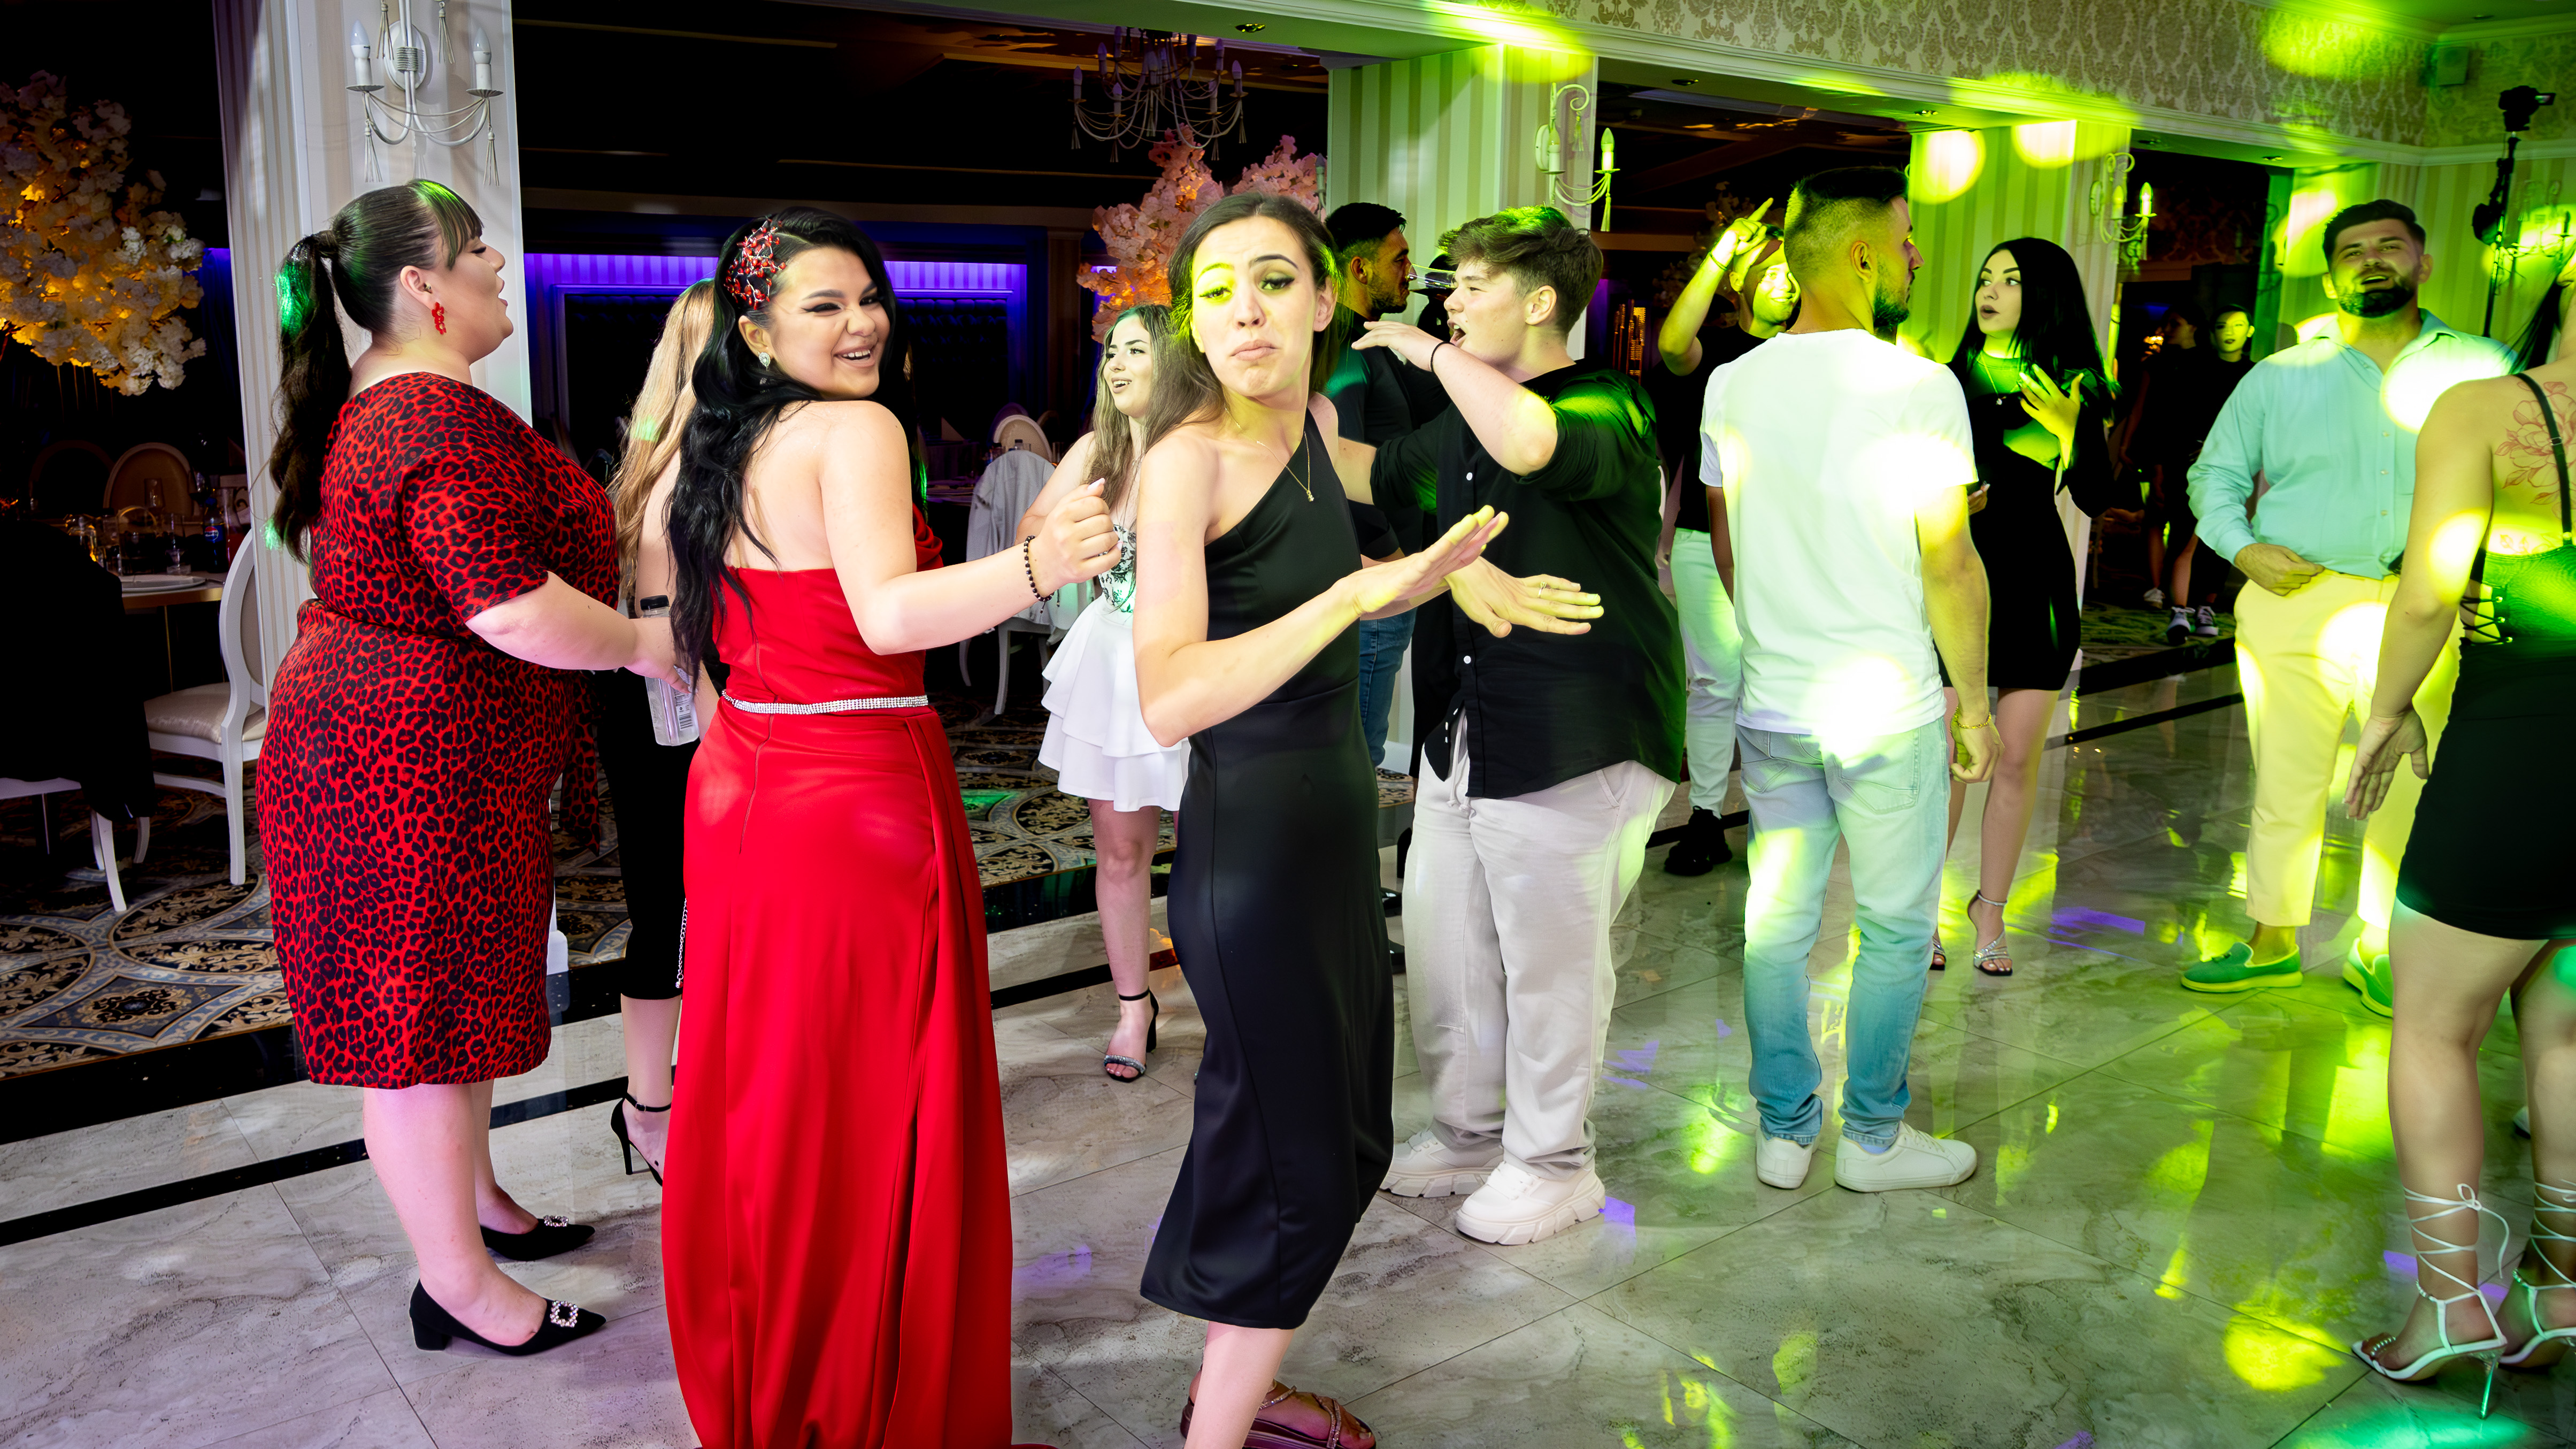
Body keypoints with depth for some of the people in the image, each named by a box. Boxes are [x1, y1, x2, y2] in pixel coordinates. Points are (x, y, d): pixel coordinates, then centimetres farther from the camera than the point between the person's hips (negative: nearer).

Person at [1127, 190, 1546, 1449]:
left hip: (1334, 813, 9)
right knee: (1298, 1165, 2)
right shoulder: (1188, 457, -20)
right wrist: (1368, 589, -33)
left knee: (1337, 1137, 20)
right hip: (1253, 835, -8)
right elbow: (1168, 700, -33)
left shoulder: (1317, 425, 4)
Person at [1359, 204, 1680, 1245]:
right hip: (1460, 733, 9)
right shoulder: (1464, 421, 13)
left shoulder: (1611, 409, -14)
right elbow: (1375, 475, 30)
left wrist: (1431, 351, -24)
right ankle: (1468, 1131, 36)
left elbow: (1530, 442, -38)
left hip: (1572, 745, -8)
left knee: (1548, 963, 5)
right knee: (1442, 947, 16)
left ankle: (1552, 1164, 24)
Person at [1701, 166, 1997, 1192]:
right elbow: (1949, 567, -10)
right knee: (1895, 928, 10)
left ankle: (1784, 1133, 23)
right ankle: (1873, 1139, 20)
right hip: (1886, 707, -5)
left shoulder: (1734, 386, 3)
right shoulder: (1920, 388, -12)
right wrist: (1973, 704, 1)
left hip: (1770, 706, 5)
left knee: (1777, 923, 12)